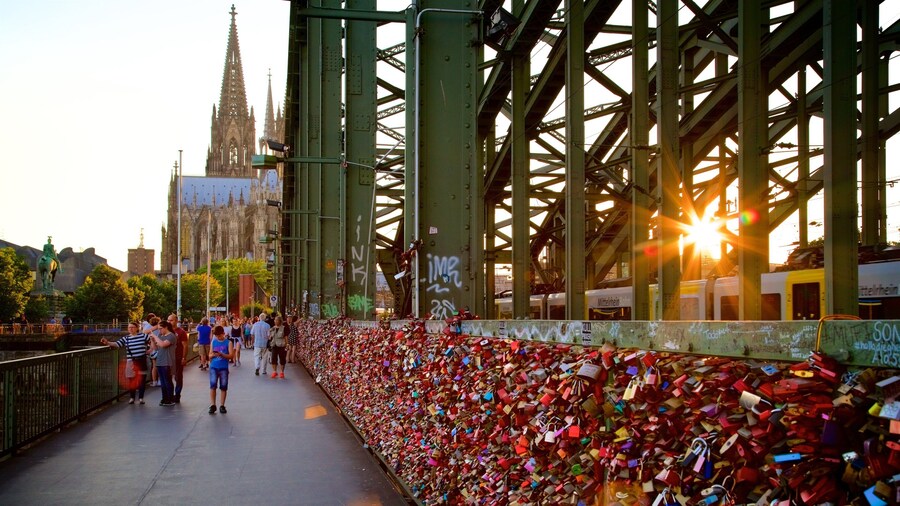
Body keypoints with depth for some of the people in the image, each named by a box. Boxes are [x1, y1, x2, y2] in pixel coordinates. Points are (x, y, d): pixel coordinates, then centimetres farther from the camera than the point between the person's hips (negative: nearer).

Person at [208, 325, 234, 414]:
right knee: (212, 386, -7)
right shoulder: (213, 342, 9)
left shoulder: (228, 343, 0)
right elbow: (210, 355, 11)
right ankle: (212, 405, -2)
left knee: (223, 387, 4)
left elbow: (231, 355, -7)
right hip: (213, 367, 2)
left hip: (223, 368, -1)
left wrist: (221, 354, -21)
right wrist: (212, 355, -13)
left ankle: (222, 406, 12)